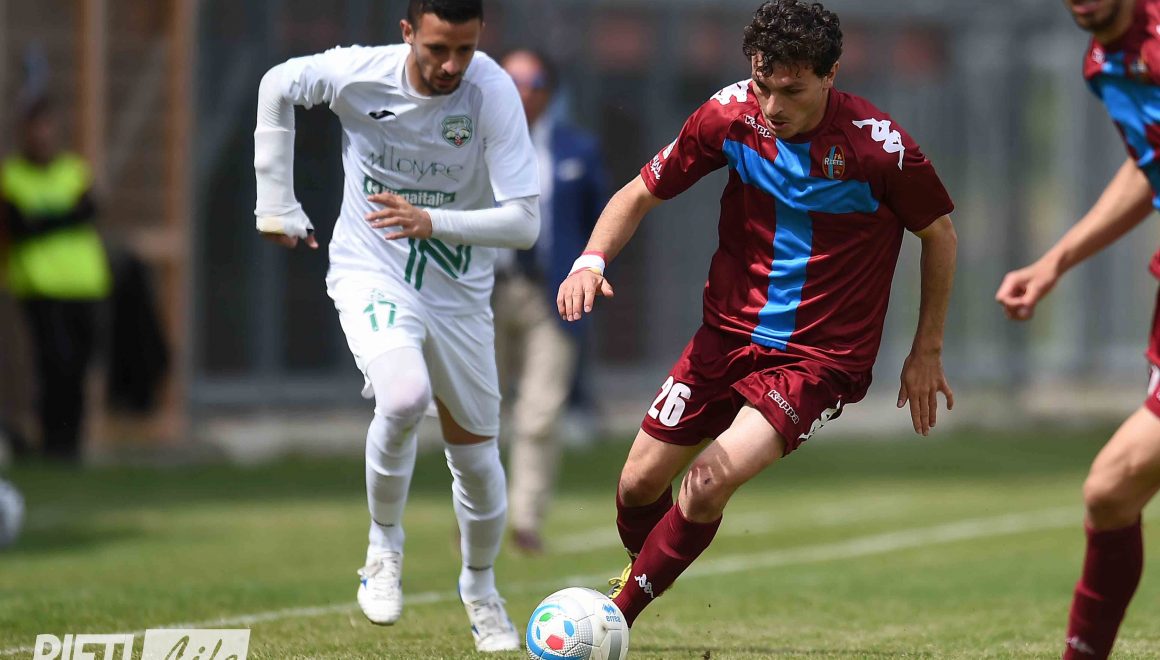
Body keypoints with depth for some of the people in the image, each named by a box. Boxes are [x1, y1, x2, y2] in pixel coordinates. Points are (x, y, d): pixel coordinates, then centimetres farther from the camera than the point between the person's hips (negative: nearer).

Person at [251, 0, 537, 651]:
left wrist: (432, 222, -36)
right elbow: (277, 88, 3)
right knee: (405, 396, -31)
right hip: (372, 275, -2)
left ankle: (480, 588, 39)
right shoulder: (358, 74, -18)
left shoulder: (495, 92, -20)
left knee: (475, 451, 10)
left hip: (460, 294, 2)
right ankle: (385, 544, -6)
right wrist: (277, 204, 3)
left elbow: (524, 222, -23)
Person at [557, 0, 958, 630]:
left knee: (708, 484, -23)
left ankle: (619, 612, -5)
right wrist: (592, 259, -18)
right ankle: (640, 570, 39)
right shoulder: (730, 115, -11)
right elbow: (640, 193, 2)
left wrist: (926, 353, 2)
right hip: (728, 335, 4)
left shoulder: (879, 146, -21)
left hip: (820, 360, -4)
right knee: (640, 484, 6)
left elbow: (939, 234, -3)